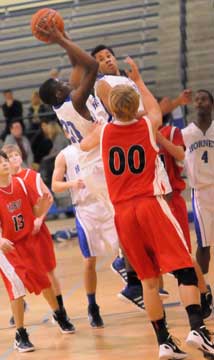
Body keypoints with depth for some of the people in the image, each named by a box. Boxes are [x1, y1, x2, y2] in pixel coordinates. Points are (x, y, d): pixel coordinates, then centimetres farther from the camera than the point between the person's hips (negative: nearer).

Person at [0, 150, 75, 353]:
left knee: (43, 280, 18)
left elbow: (36, 212, 3)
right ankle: (20, 336, -4)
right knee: (17, 285, -14)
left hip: (27, 242, 5)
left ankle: (58, 314, 44)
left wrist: (43, 206, -20)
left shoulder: (21, 184, -5)